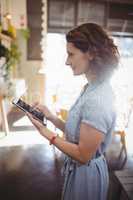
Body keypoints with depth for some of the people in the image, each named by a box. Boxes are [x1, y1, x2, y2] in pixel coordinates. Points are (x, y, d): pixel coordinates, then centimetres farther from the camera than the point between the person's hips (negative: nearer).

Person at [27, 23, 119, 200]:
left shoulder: (97, 100, -31)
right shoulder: (92, 88, -2)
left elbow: (83, 155, -25)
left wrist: (47, 133, -19)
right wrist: (52, 118, -6)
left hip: (86, 172, -8)